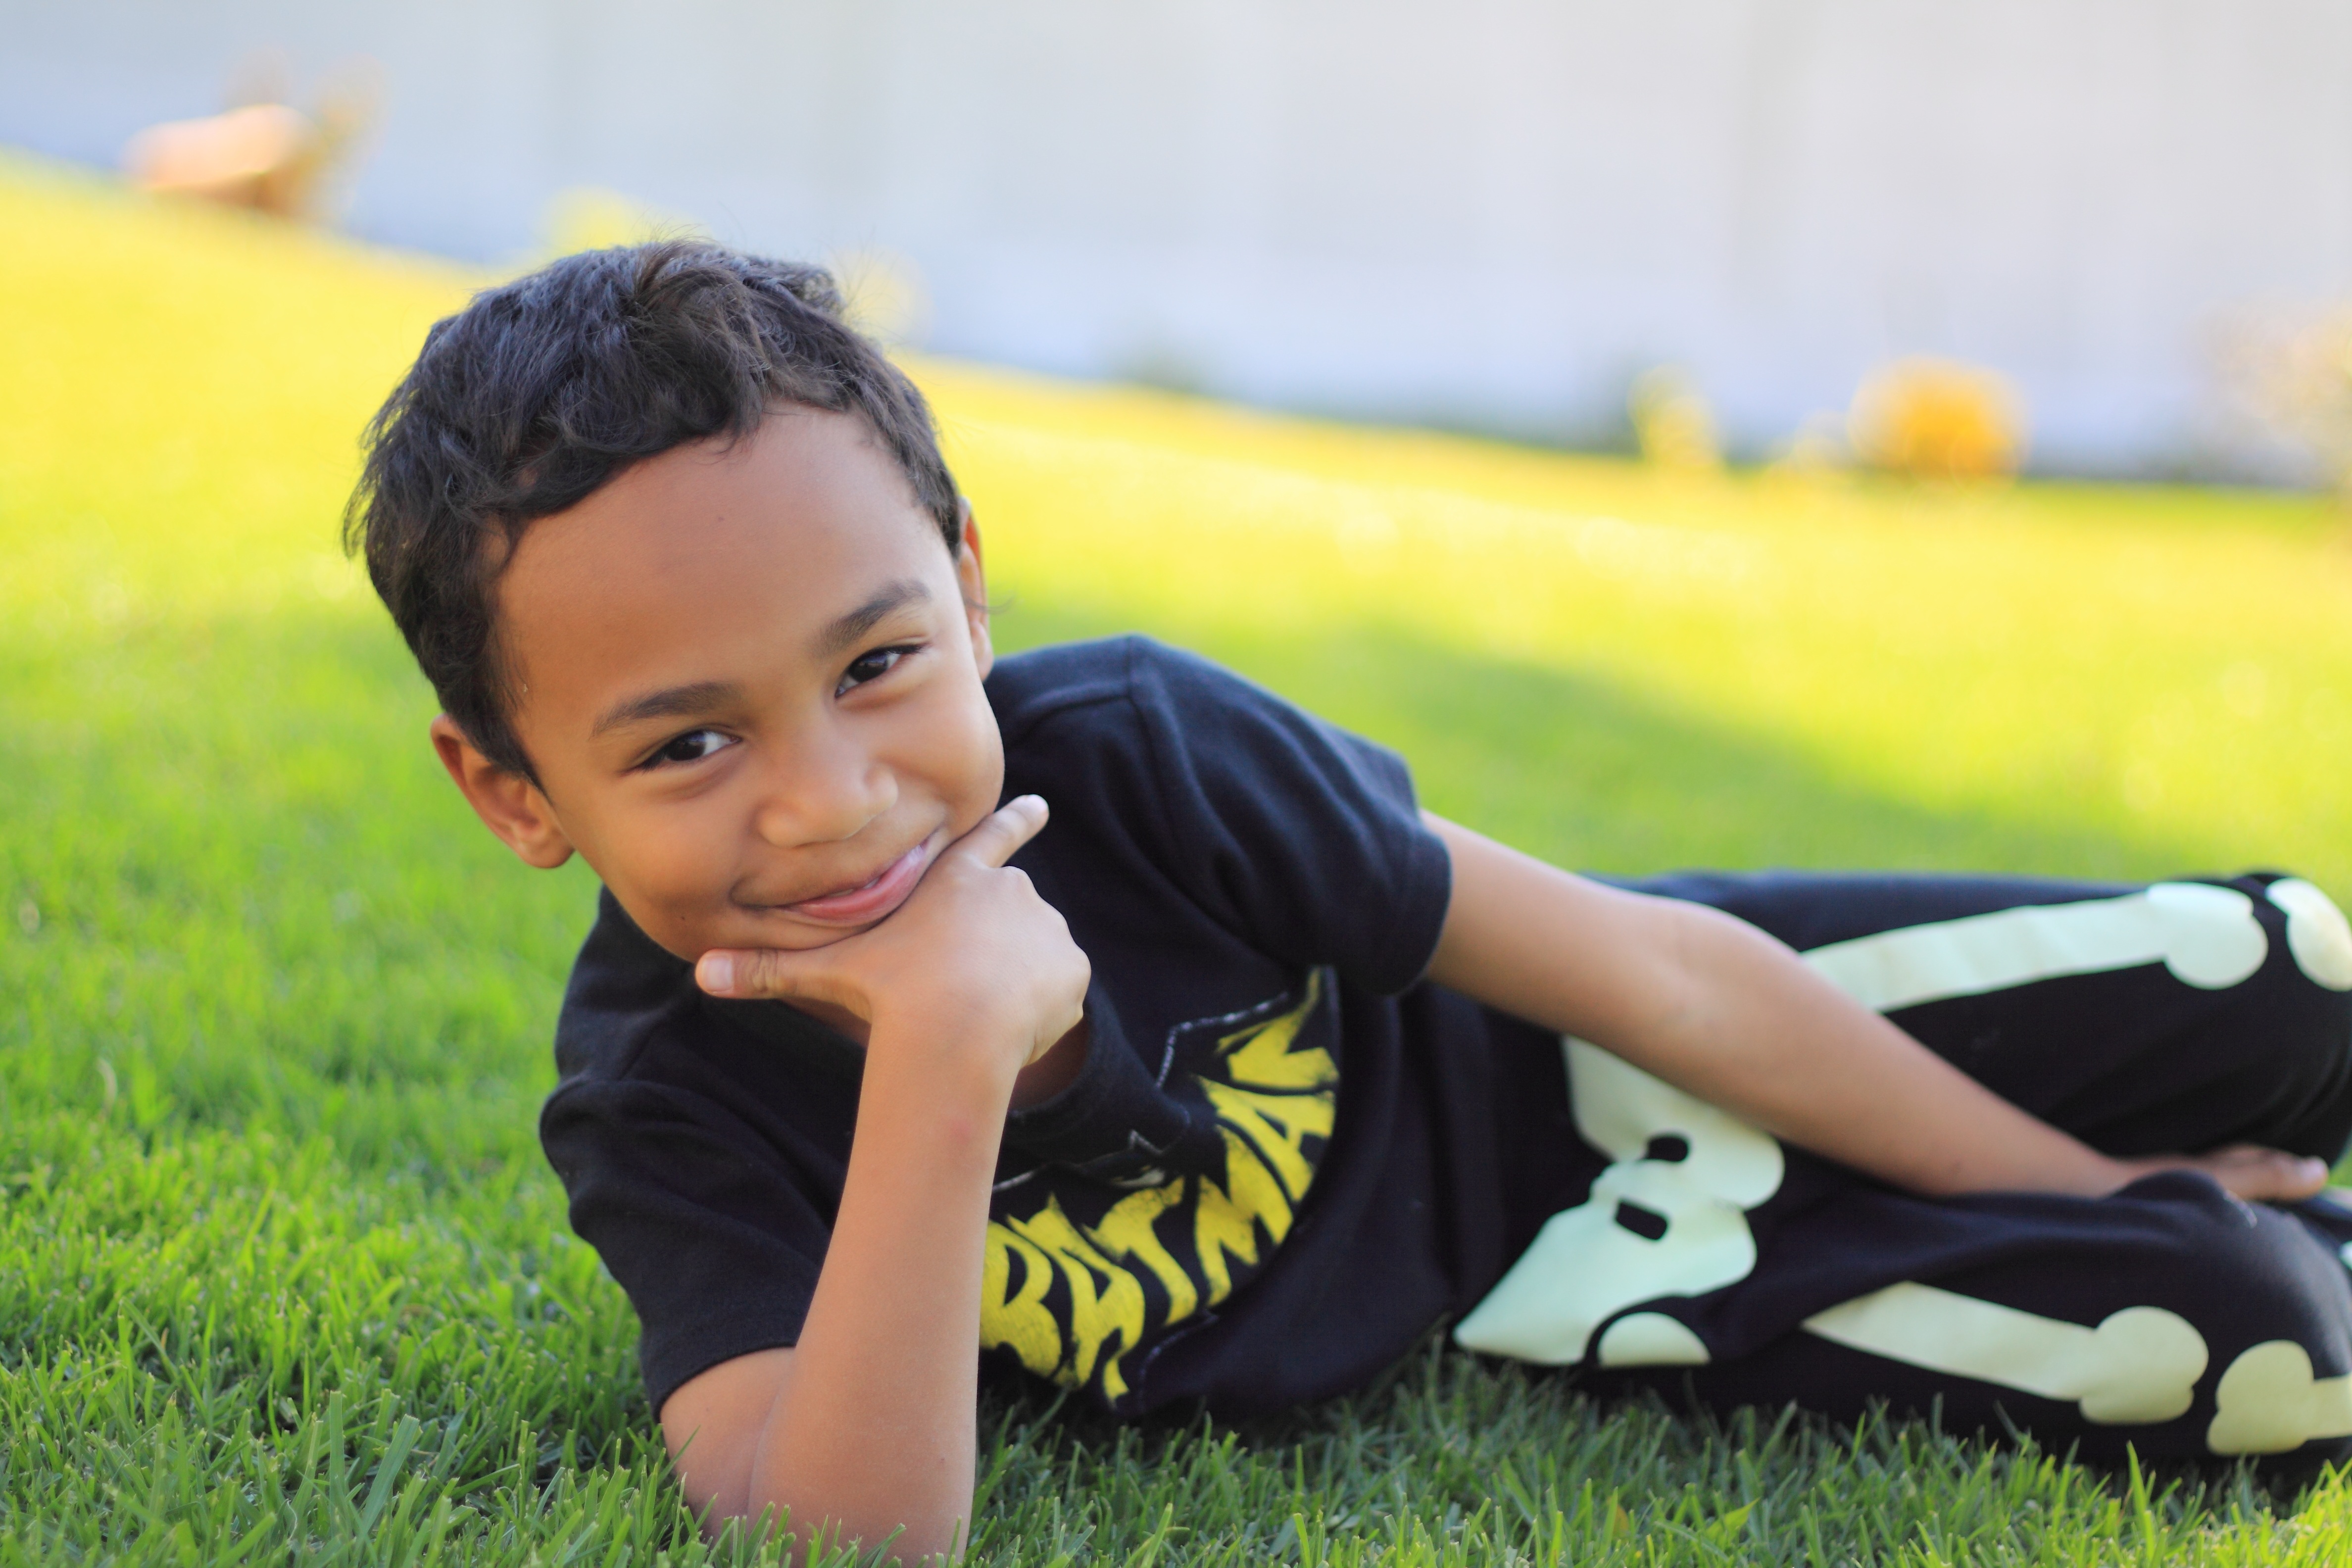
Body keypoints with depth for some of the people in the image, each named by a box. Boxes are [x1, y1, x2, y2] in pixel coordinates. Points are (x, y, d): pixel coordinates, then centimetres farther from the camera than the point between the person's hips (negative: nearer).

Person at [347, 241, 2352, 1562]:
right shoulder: (665, 1110, -26)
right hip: (1421, 1296, -1)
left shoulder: (1136, 745, -27)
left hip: (1536, 1065, 2)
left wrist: (2090, 1186, -7)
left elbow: (1659, 972, -16)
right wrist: (941, 1055, -52)